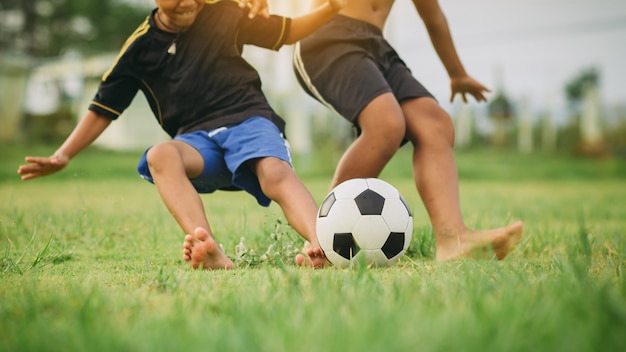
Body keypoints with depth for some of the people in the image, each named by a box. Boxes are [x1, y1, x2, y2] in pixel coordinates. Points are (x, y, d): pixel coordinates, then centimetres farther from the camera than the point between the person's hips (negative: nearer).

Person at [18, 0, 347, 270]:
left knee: (276, 173, -35)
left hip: (249, 119, 0)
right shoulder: (140, 48, 6)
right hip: (198, 139, 1)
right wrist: (63, 155, 0)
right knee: (159, 156, -34)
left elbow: (288, 32, 16)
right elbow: (102, 109, 11)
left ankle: (321, 246, -59)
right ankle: (212, 253, -55)